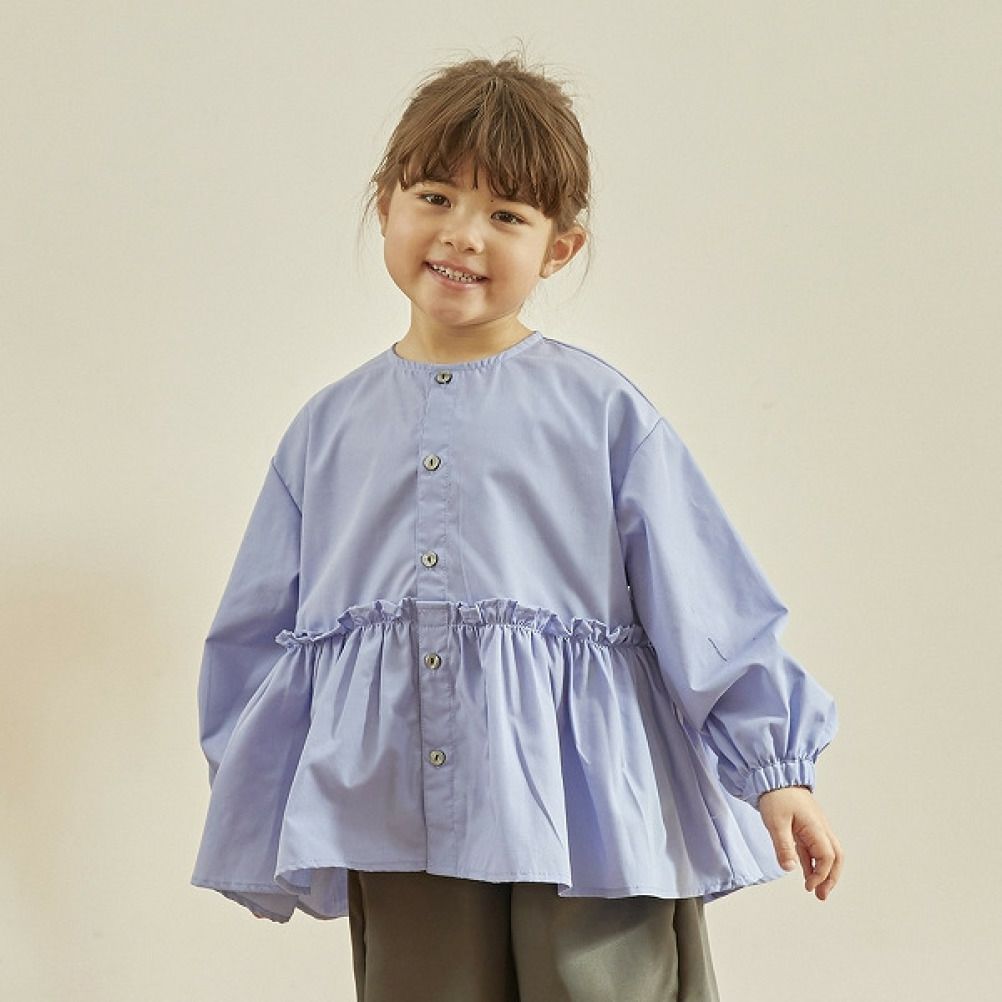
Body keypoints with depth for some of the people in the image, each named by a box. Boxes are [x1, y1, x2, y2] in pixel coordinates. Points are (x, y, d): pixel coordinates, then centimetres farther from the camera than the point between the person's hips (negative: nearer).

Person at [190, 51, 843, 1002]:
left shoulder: (602, 412, -1)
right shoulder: (329, 428, 8)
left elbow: (707, 605, 0)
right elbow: (261, 642, 12)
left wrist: (776, 771, -2)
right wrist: (256, 841, 13)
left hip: (585, 815, -2)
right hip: (397, 832, 3)